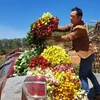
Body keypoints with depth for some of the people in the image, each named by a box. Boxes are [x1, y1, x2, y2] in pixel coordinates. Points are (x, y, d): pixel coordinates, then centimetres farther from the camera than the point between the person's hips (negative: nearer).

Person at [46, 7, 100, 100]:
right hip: (86, 53, 10)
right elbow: (64, 28, -1)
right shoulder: (73, 24, 5)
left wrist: (53, 37, -25)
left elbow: (68, 38, -26)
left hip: (87, 53, -10)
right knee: (89, 73, 18)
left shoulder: (80, 28, -26)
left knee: (82, 75, -3)